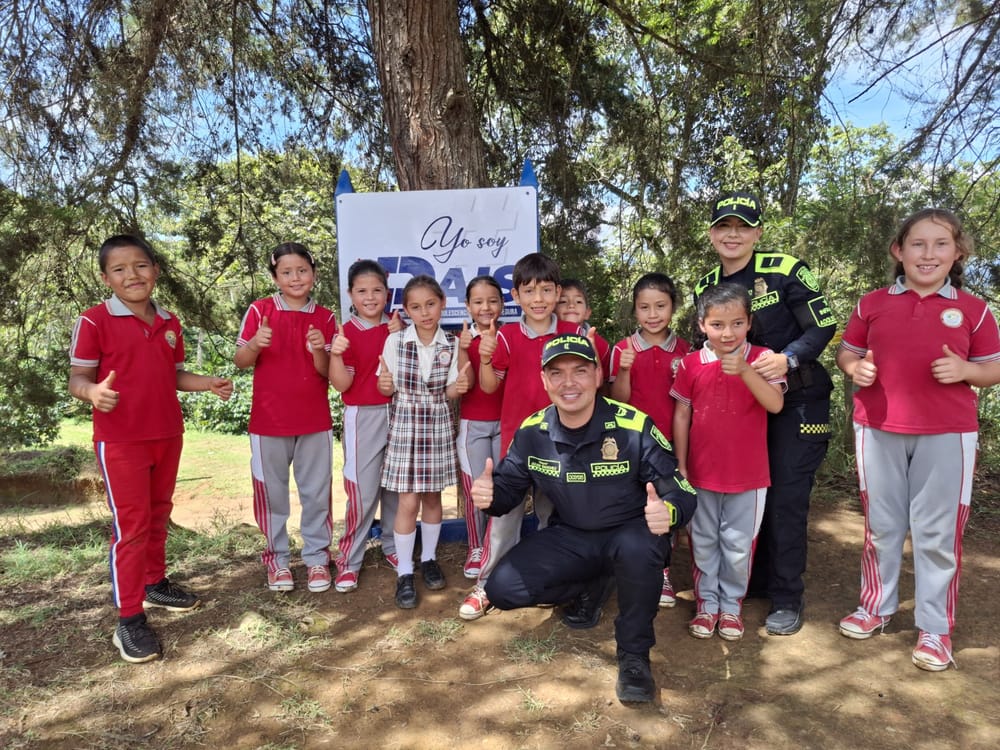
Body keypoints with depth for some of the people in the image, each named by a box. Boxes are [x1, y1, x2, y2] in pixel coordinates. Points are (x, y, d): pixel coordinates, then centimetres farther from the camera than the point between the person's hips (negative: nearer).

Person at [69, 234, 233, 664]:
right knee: (131, 525, -3)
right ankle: (129, 621, 7)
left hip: (168, 435, 6)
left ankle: (155, 584, 37)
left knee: (158, 515, 18)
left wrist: (209, 384, -1)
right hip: (120, 441, -6)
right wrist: (93, 392, -32)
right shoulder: (94, 321, -9)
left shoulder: (169, 323, 8)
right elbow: (77, 377, -10)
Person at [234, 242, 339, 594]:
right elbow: (240, 362, -3)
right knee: (272, 493, 10)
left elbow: (327, 371, -1)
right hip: (269, 420, -1)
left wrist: (319, 351, -22)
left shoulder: (325, 318, 1)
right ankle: (277, 557, 26)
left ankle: (317, 557, 22)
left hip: (315, 421, 1)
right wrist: (254, 344, -24)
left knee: (316, 492, 8)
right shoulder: (260, 310, -3)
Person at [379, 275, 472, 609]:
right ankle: (404, 572, 12)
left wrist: (460, 386, -22)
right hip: (405, 425, -2)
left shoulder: (452, 344, -3)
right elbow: (388, 389, -1)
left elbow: (449, 393, 0)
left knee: (432, 496, 12)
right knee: (408, 502, -1)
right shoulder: (395, 341, -7)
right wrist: (385, 385, -24)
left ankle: (428, 558, 31)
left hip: (438, 425, 2)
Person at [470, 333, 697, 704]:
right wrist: (489, 494, -27)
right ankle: (593, 588, 16)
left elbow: (681, 491, -19)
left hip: (628, 533, -4)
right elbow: (508, 488, -2)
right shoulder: (532, 431, -10)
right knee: (502, 589, -11)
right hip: (570, 538, 4)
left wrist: (668, 511, -44)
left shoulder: (634, 426, -21)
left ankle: (634, 656, -11)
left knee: (638, 547, -39)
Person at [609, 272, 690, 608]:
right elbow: (619, 400, -6)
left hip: (670, 442, 1)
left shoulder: (684, 350, 1)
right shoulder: (623, 349, -4)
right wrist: (624, 370, -22)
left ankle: (662, 572, 26)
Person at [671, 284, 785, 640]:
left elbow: (775, 404, -20)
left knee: (739, 545, 11)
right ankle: (706, 602, 31)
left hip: (748, 474, -1)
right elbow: (682, 415, 2)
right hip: (702, 472, 1)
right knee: (704, 543, 14)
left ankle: (731, 604, 30)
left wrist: (744, 371, -33)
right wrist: (680, 465, 0)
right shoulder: (691, 364, -3)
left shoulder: (761, 359, -7)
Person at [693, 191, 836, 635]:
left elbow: (824, 328, -13)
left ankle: (787, 599, 13)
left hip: (796, 402, -5)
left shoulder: (785, 271, -12)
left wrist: (788, 359, -28)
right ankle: (754, 580, 31)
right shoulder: (705, 288, 5)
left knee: (785, 498, -2)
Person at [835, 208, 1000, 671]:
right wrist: (855, 368, -10)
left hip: (947, 435, -1)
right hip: (878, 430, 1)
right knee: (881, 525, 13)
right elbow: (847, 352, 12)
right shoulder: (873, 304, 4)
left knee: (938, 532, 4)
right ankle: (876, 607, 30)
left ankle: (935, 628, 20)